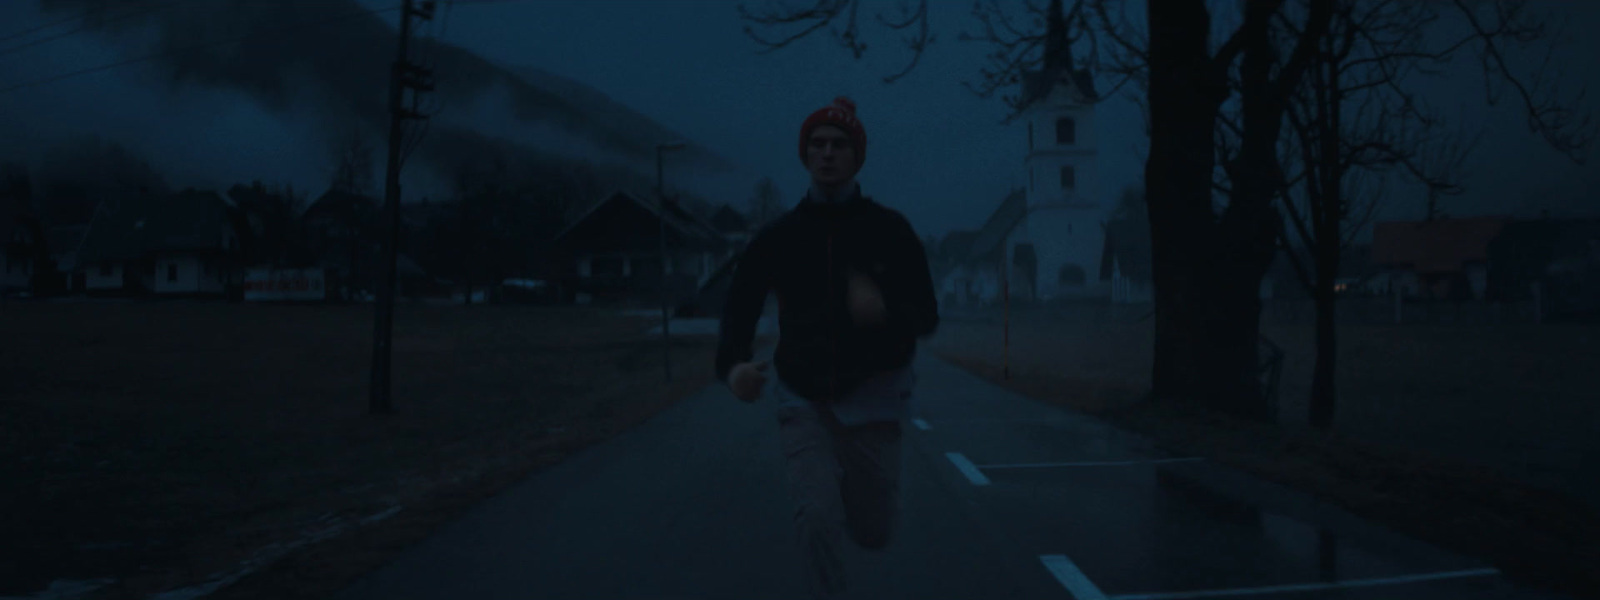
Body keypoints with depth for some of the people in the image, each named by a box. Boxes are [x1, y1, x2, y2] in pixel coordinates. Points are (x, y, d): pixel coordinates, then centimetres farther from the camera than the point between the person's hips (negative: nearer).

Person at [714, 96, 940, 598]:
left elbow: (927, 318, -5)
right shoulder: (778, 236, -1)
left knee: (873, 533, 10)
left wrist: (885, 310, -28)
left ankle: (849, 491, 46)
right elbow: (739, 310, -1)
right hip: (803, 401, 0)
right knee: (817, 521, -18)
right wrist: (731, 367, -23)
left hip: (873, 398, 0)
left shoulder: (890, 230, -5)